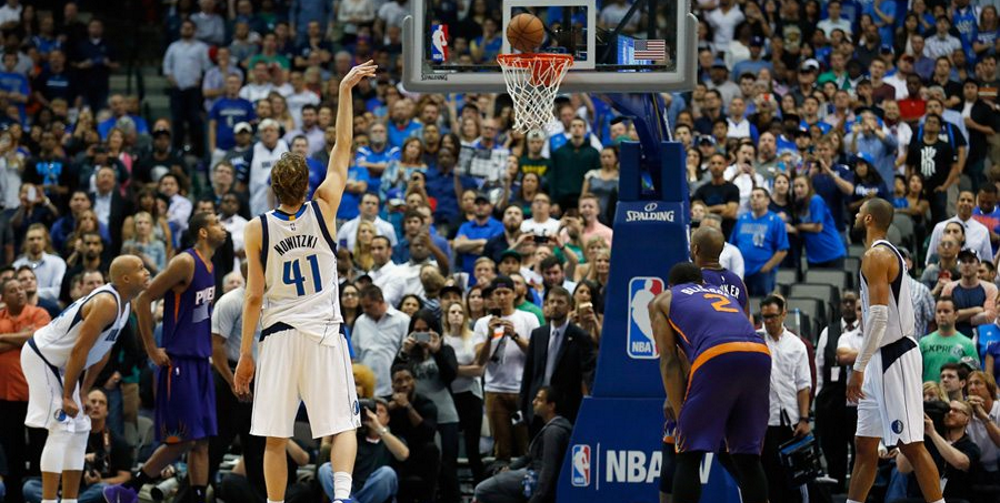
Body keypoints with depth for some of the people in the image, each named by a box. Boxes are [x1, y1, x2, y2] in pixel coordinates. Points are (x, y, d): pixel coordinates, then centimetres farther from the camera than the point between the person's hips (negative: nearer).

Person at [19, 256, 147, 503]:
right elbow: (80, 350, -28)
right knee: (61, 429, -15)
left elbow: (103, 351, 13)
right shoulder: (106, 304, -27)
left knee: (80, 430, 10)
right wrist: (68, 397, -25)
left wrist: (85, 390, 14)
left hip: (60, 363, 10)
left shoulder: (126, 305, 4)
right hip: (42, 357, -10)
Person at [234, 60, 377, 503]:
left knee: (275, 438, 6)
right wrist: (345, 91, 10)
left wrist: (245, 353, 2)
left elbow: (254, 296, -4)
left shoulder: (257, 230, -5)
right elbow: (343, 147, 5)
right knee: (342, 427, 0)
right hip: (324, 333, 0)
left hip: (278, 336, 0)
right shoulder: (323, 209, -4)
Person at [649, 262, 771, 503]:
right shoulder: (721, 293, 40)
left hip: (717, 356, -5)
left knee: (689, 456, 5)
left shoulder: (663, 300, 26)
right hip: (760, 355, 5)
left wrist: (680, 415, 14)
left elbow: (669, 360, 16)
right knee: (747, 458, 15)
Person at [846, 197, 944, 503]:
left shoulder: (876, 255, -14)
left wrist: (859, 367, -24)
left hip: (893, 359, -10)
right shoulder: (890, 253, 17)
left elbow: (879, 315, -23)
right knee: (865, 446, 12)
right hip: (883, 360, 10)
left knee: (911, 445, -11)